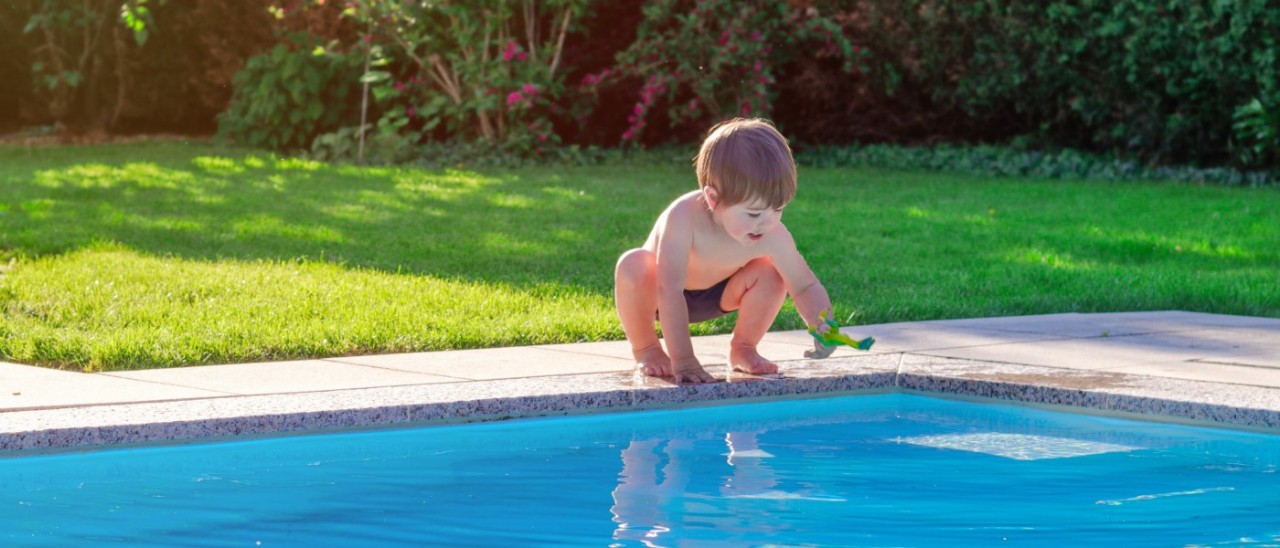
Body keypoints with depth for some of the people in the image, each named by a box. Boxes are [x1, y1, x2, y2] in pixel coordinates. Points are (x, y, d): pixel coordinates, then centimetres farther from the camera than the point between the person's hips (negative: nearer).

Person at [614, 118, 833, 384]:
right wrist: (683, 361, -48)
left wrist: (822, 326, -41)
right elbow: (670, 291, -44)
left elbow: (805, 287, -19)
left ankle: (742, 349, 4)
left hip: (716, 294, 3)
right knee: (633, 266, -35)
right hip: (659, 295, -3)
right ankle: (645, 349, -8)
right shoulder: (684, 218, -42)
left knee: (770, 274, -22)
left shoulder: (773, 236, -29)